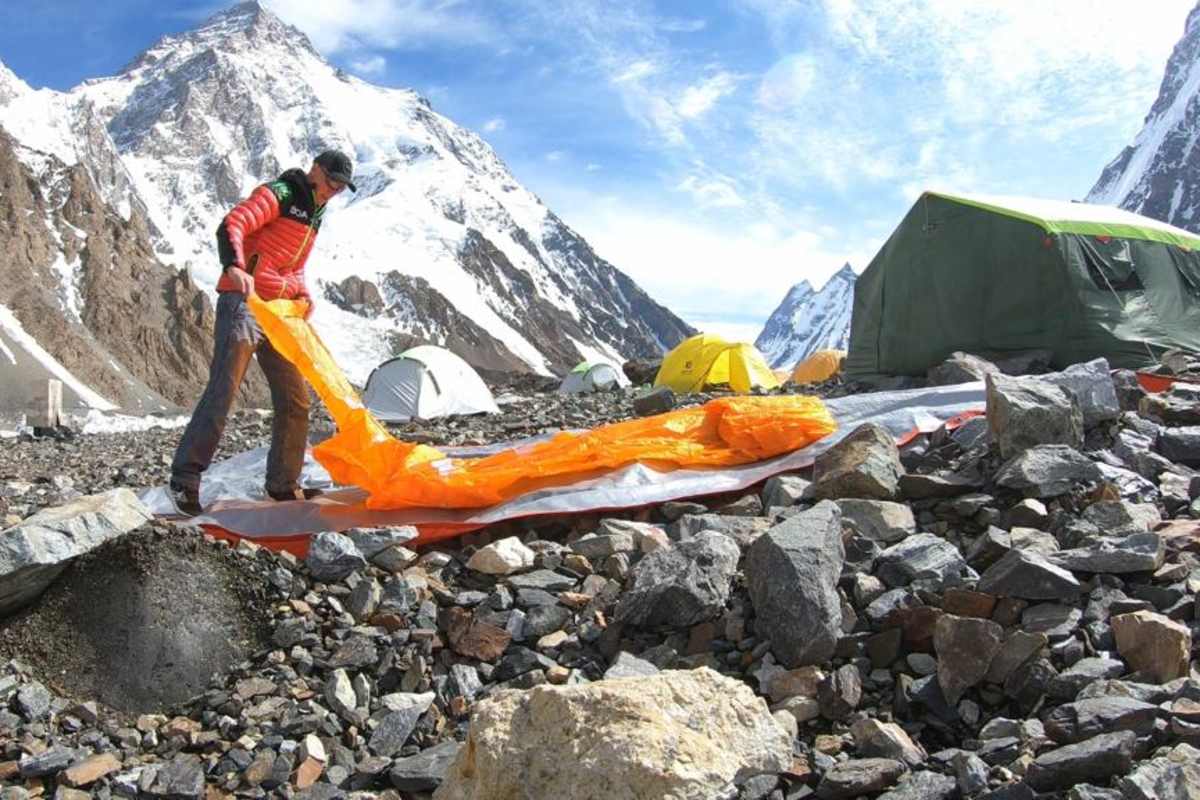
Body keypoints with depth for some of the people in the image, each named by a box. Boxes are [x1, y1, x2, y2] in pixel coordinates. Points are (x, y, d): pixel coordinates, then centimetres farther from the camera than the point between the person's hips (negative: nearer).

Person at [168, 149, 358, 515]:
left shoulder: (313, 217, 22)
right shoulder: (278, 194, -4)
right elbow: (231, 226, -19)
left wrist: (302, 294, 8)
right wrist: (234, 266, -38)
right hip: (244, 303, -8)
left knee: (294, 400, 7)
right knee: (222, 392, -12)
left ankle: (283, 484, 16)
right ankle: (185, 479, -4)